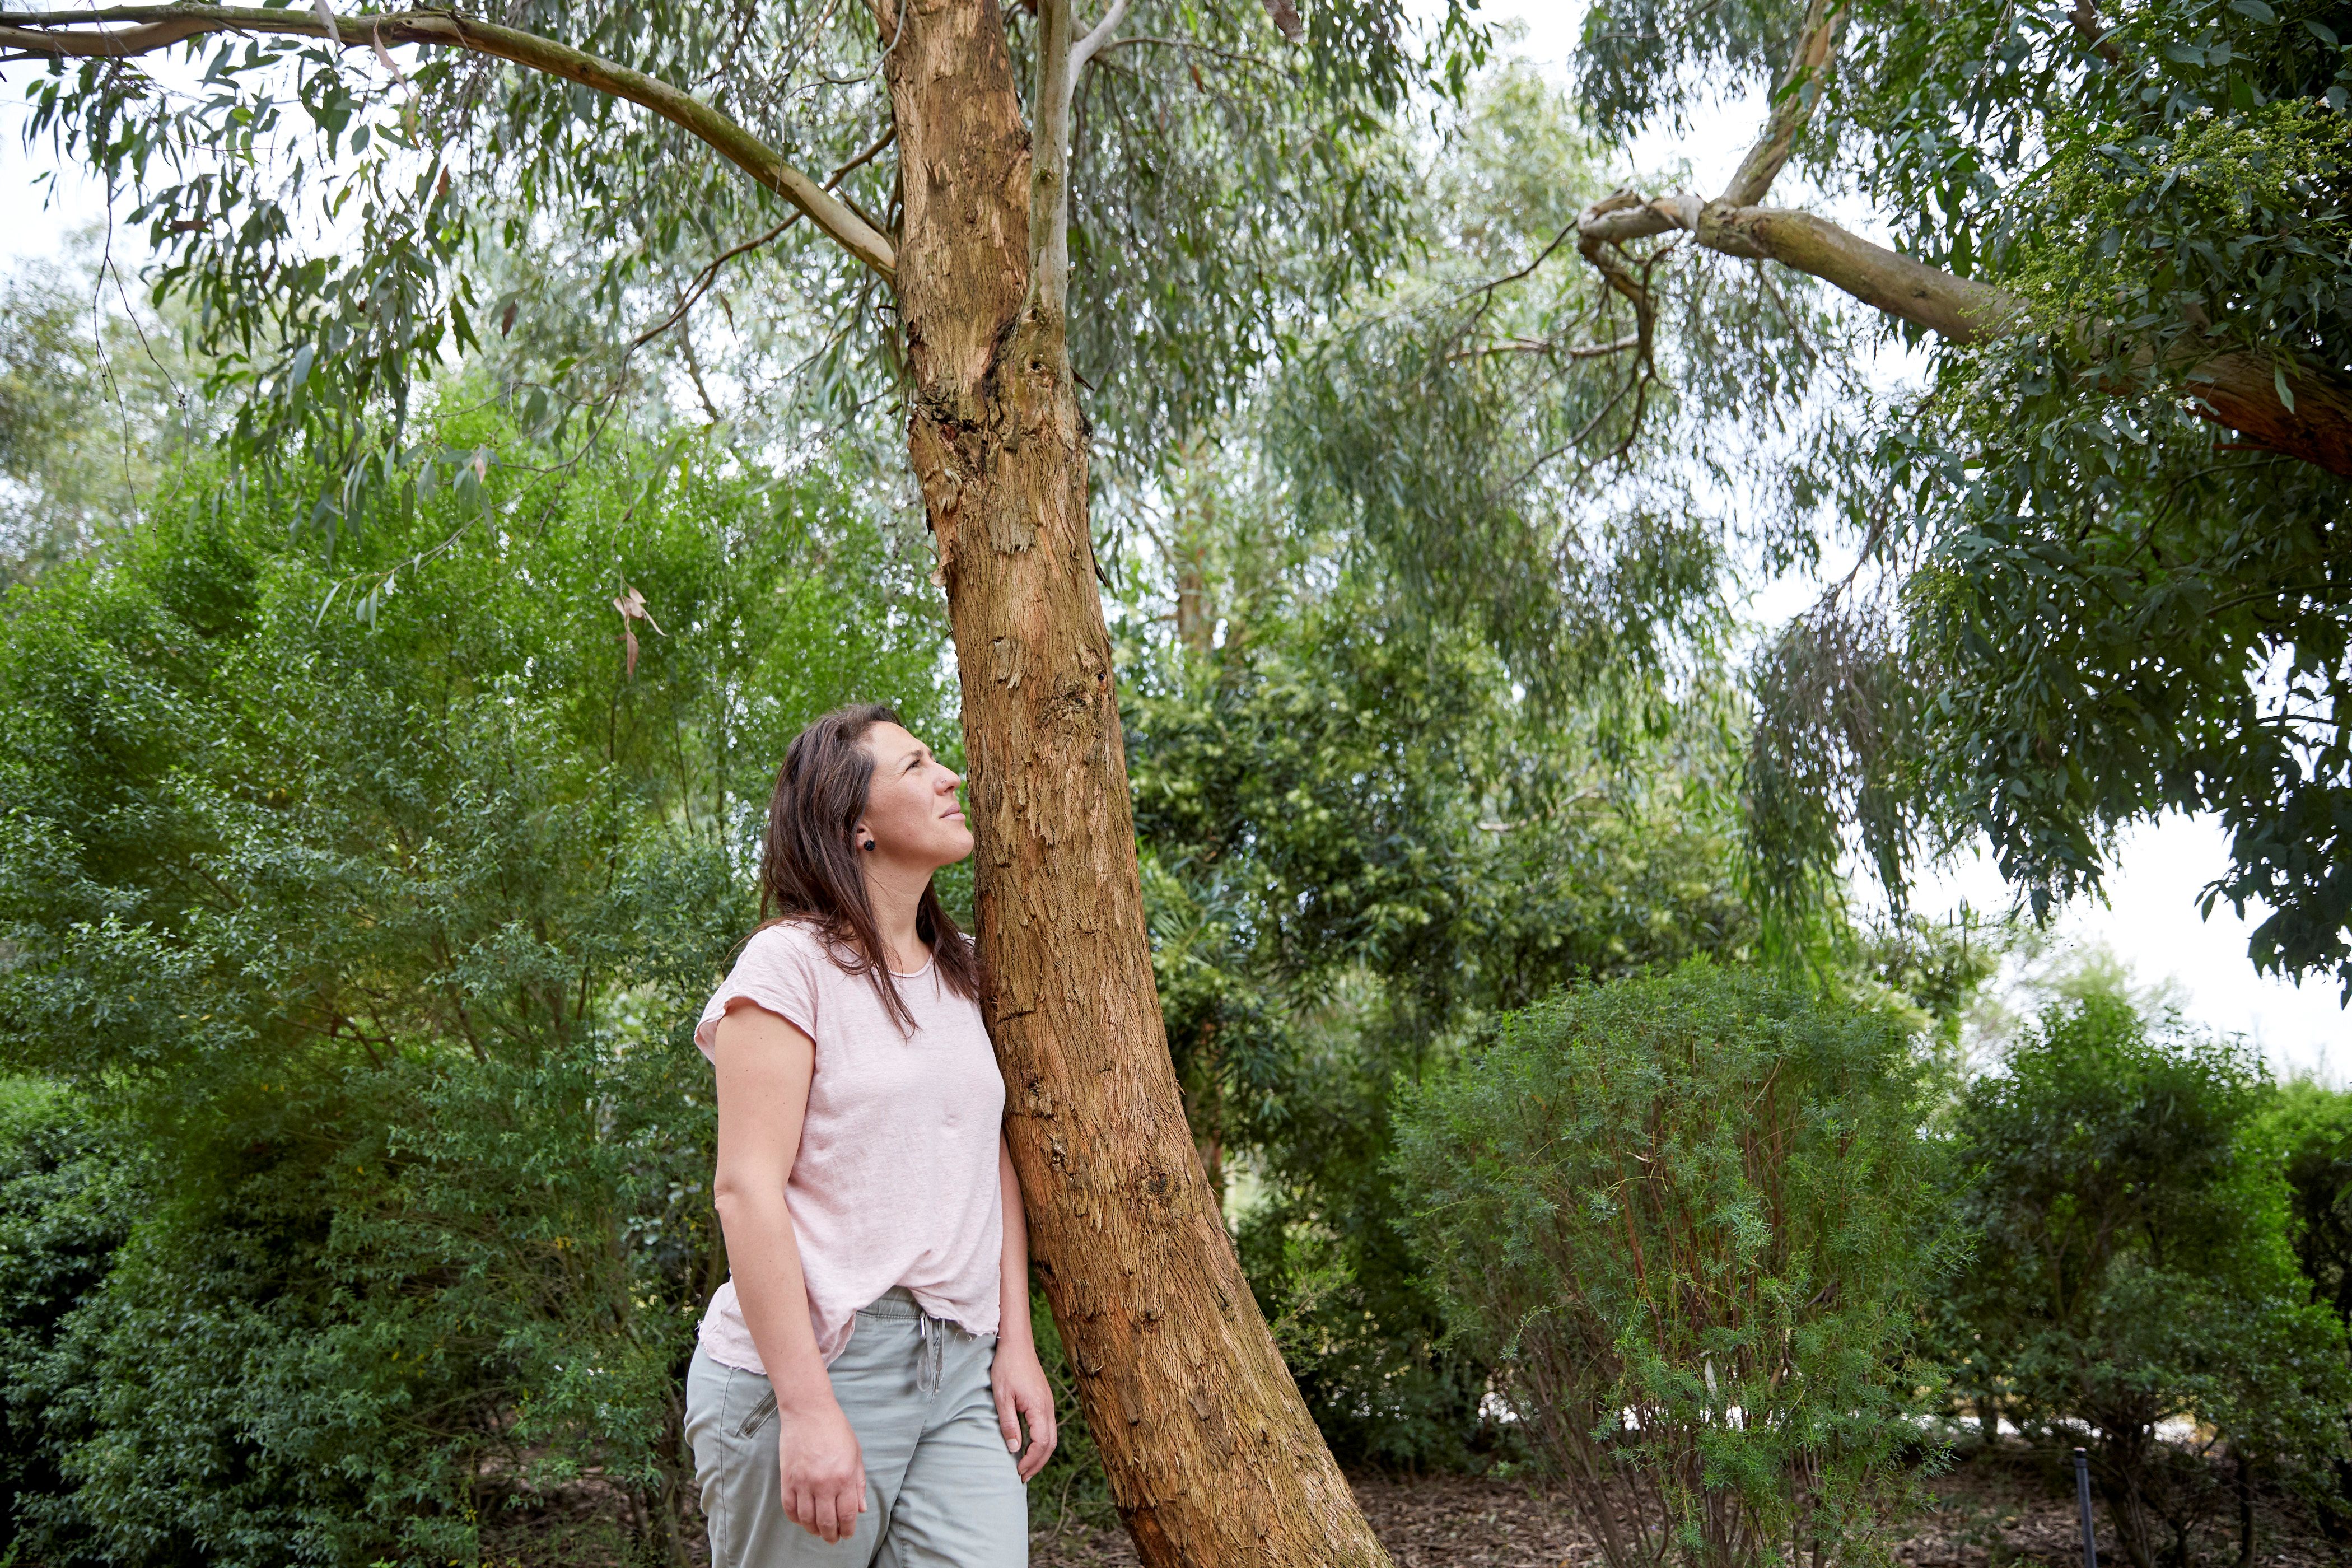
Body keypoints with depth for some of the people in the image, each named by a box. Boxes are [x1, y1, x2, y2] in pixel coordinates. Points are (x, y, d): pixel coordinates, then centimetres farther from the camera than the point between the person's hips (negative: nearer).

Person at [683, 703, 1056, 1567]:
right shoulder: (792, 961, -8)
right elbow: (746, 1188, -14)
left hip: (960, 1368, 5)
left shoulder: (958, 975, 12)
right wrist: (807, 1406, -19)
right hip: (815, 1364, -5)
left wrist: (1016, 1342, 7)